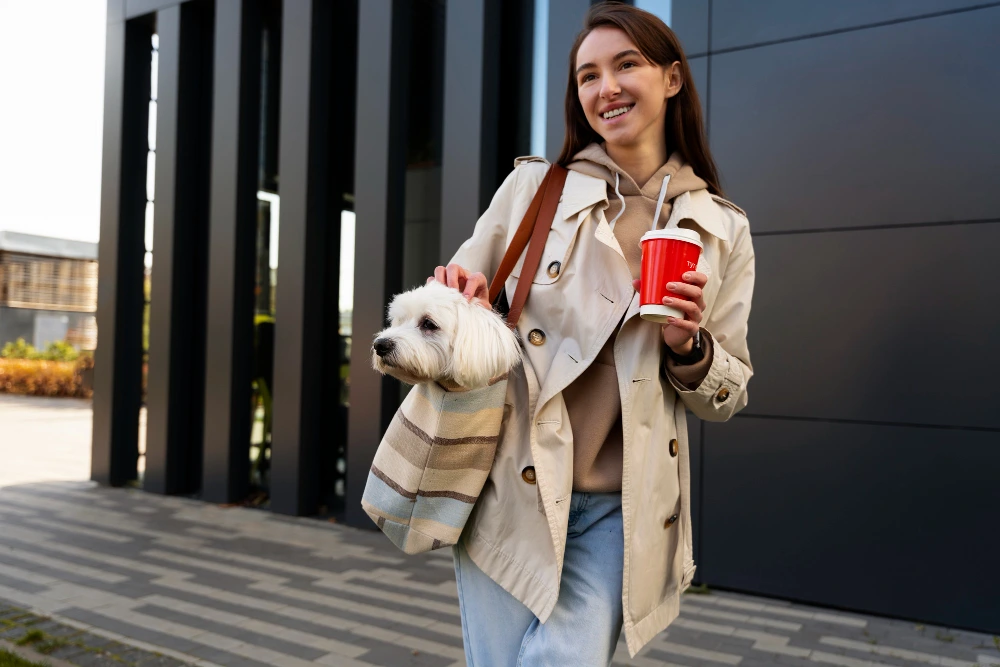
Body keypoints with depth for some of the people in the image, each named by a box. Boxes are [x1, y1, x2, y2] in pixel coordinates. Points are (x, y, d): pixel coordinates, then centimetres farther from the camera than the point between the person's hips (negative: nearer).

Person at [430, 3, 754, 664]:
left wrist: (688, 346, -12)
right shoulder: (532, 185, 3)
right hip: (509, 491, 0)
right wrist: (460, 298, -12)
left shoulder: (723, 231, 5)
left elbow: (728, 397, 9)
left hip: (621, 512, 1)